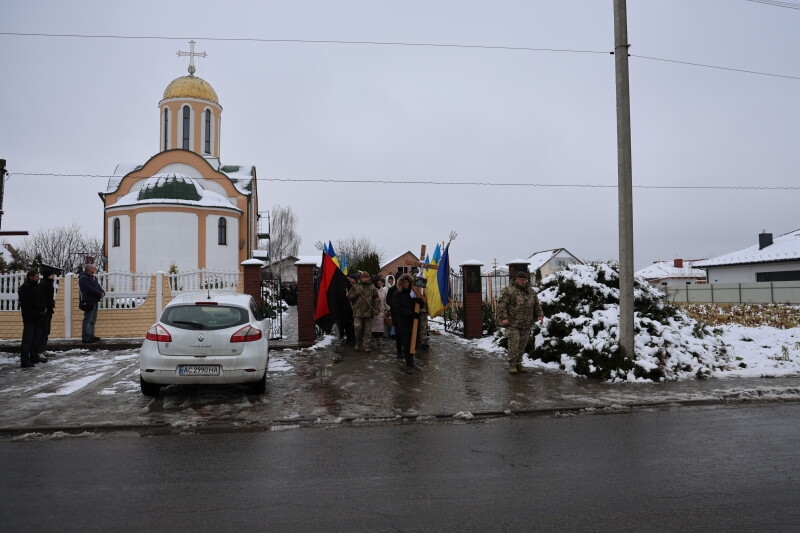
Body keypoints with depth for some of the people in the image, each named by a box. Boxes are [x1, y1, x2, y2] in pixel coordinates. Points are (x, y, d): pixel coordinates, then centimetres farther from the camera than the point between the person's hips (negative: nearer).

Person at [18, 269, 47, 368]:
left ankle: (34, 357, 25)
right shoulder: (25, 287, -12)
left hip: (37, 316, 9)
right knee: (27, 339, -8)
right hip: (29, 317, -9)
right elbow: (31, 302, -19)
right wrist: (42, 308, -10)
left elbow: (40, 299, 16)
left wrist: (43, 307, -3)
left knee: (35, 338, 16)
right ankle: (24, 361, -7)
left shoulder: (35, 286, 16)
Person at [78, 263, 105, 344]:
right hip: (89, 302, -10)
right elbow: (90, 289, -20)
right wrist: (100, 294, -13)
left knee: (93, 320, 13)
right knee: (88, 320, -12)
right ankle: (86, 338, -14)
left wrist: (102, 292, -6)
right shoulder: (83, 278, -11)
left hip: (95, 301, 10)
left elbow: (98, 287, 15)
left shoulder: (93, 278, 19)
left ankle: (91, 336, 19)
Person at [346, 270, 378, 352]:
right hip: (358, 311, -1)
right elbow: (349, 297, 7)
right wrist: (356, 294, -10)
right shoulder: (355, 287, 6)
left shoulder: (372, 287, 8)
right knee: (358, 327, -12)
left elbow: (376, 298, 13)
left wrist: (375, 306, -3)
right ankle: (358, 343, 10)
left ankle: (366, 346, 11)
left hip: (368, 311, 2)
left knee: (367, 330, 3)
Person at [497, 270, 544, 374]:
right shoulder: (508, 290, -6)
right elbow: (501, 304, -10)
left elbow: (537, 304, 22)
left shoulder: (531, 291, 14)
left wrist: (539, 315, 9)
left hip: (526, 324, 5)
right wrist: (503, 318, -17)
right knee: (514, 345, -8)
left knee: (522, 345, 9)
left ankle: (518, 363, 21)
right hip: (512, 323, -5)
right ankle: (511, 364, 4)